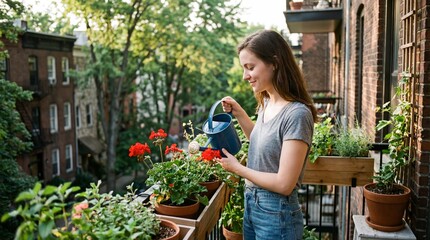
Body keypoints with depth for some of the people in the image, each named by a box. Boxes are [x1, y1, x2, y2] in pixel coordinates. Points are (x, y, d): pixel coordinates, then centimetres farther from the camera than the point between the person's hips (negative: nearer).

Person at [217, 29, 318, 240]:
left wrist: (237, 168, -12)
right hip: (251, 204, 7)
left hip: (276, 214, -7)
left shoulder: (297, 114, -23)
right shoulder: (266, 104, 1)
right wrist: (239, 114, 5)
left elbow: (284, 184, -23)